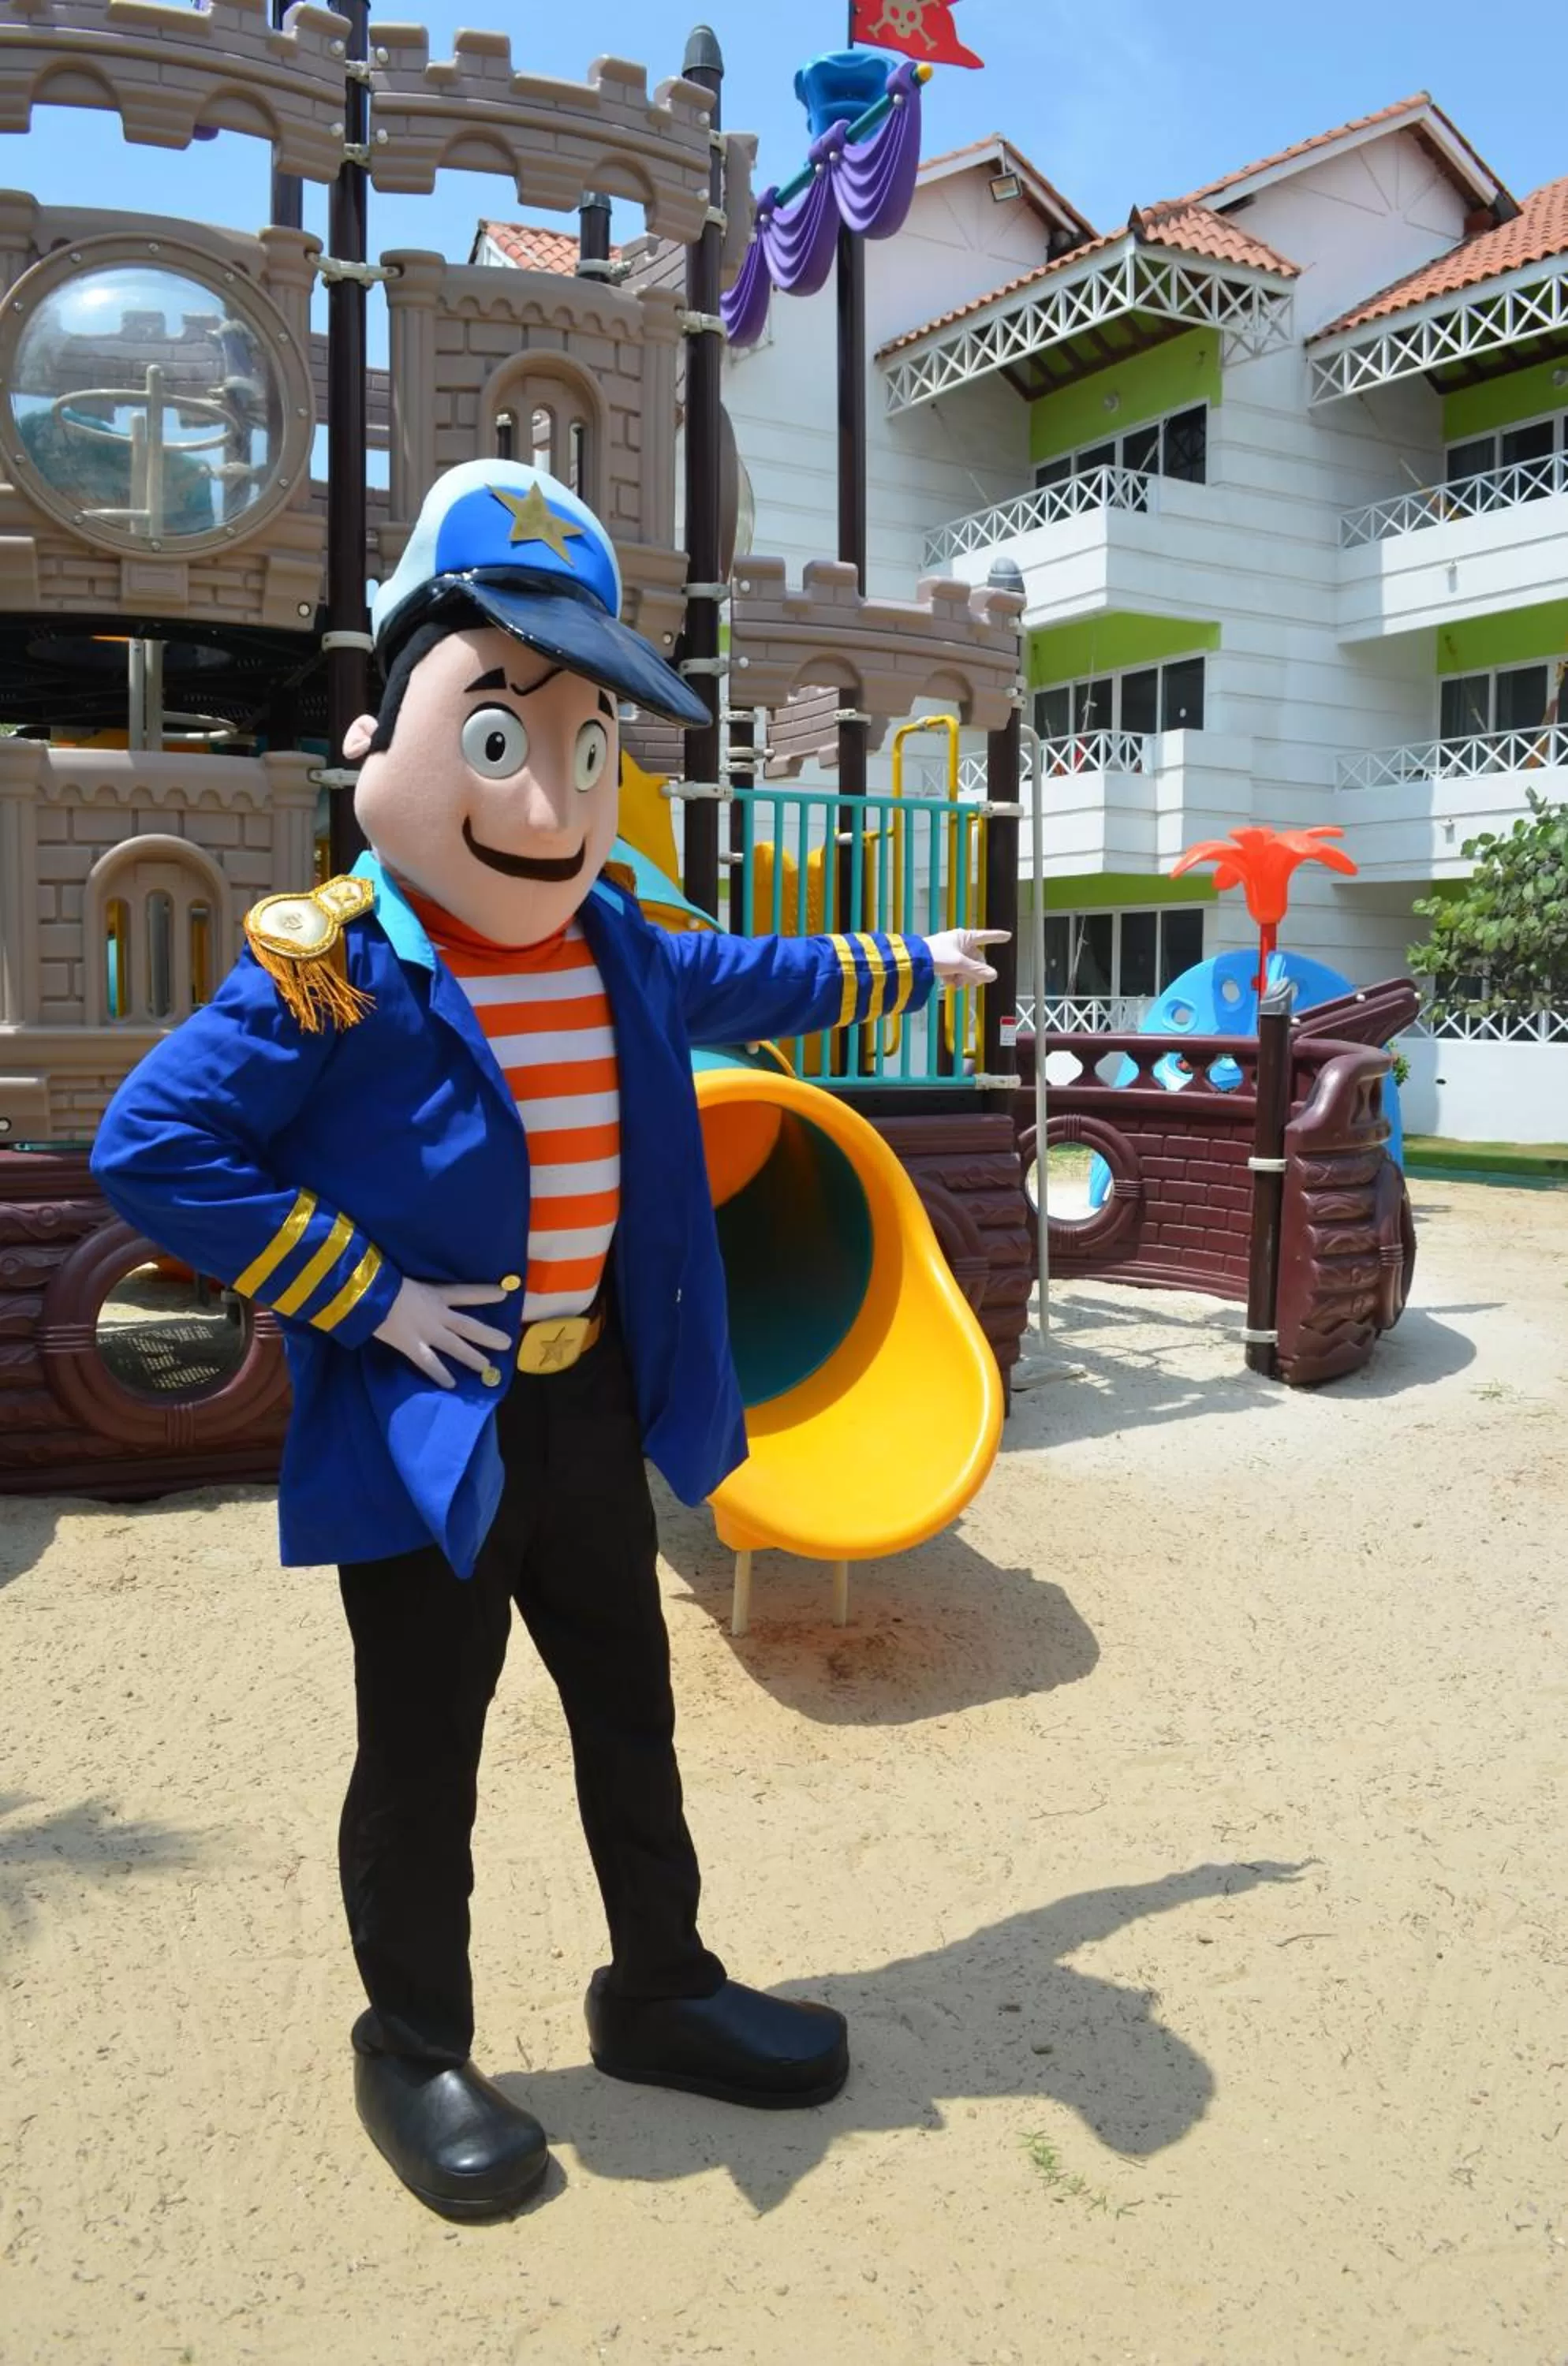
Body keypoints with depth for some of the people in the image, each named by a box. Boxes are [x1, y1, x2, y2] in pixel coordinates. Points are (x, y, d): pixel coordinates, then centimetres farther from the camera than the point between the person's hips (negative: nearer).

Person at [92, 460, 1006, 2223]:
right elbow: (152, 1144, -21)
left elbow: (745, 979, 24)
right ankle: (415, 2050, 32)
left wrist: (911, 967, 34)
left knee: (630, 1708, 19)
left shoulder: (616, 951, 4)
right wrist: (365, 1297, -22)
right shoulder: (329, 972, -18)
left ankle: (661, 1990, 40)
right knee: (423, 1751, 10)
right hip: (429, 1431, -6)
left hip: (596, 1407, 7)